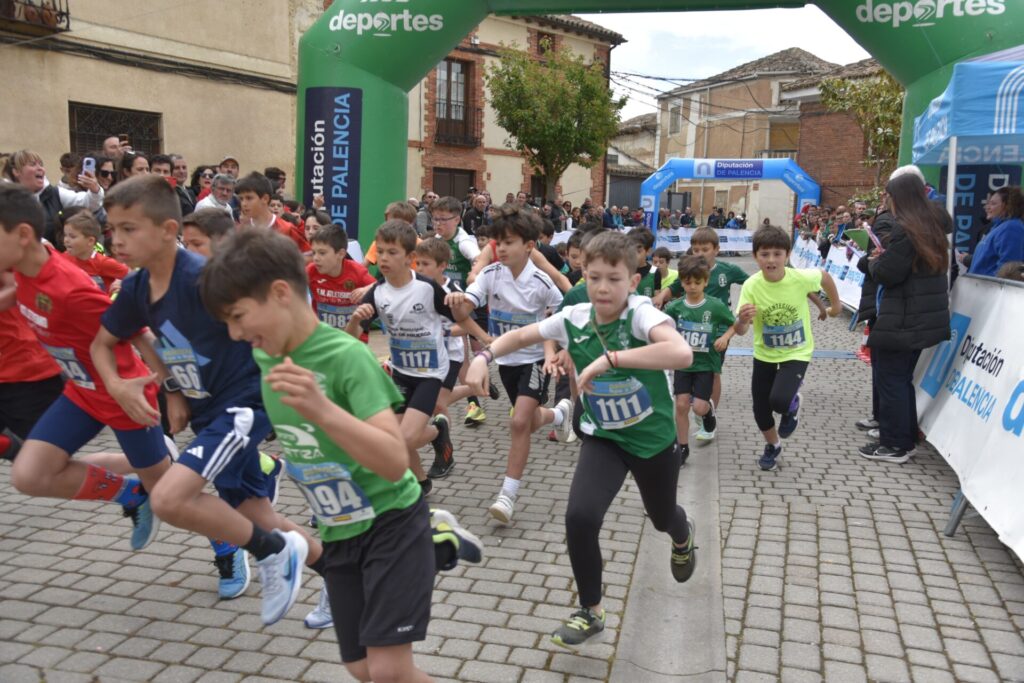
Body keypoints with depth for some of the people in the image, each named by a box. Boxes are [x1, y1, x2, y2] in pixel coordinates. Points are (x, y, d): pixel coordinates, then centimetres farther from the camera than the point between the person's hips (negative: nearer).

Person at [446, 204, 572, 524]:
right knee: (529, 422, 20)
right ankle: (560, 412, 55)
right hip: (506, 358, 5)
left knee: (519, 423, -18)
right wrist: (457, 302, -46)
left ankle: (508, 494, -7)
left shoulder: (541, 283, -19)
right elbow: (465, 307, -22)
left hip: (535, 359, -5)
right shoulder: (491, 274, -11)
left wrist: (555, 350, -13)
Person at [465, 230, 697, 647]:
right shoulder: (573, 319, -13)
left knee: (661, 517, 21)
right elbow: (521, 335, 5)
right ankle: (591, 612, 6)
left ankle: (683, 537, 64)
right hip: (603, 438, 2)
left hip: (654, 439, -2)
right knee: (580, 517, -19)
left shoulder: (641, 314, -26)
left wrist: (609, 358, -47)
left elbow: (682, 353, -47)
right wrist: (484, 356, -12)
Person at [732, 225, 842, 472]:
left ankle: (793, 405, 17)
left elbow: (825, 276, 1)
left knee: (779, 401, -22)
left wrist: (836, 305, 14)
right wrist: (742, 319, -46)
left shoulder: (801, 277, -23)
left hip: (796, 353, -2)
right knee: (760, 409, 9)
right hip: (764, 354, 2)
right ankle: (773, 446, 40)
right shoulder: (751, 286, -21)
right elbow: (740, 331, -24)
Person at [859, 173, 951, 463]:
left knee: (891, 379, 0)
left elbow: (886, 274, -18)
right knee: (903, 379, 18)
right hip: (926, 317, 9)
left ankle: (894, 445, 7)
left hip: (903, 320, -9)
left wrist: (875, 260, 2)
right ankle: (906, 439, 26)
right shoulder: (933, 225, 12)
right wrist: (886, 257, 12)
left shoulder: (905, 228, -17)